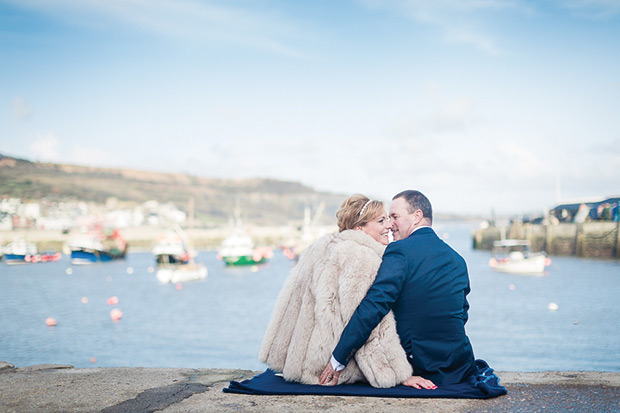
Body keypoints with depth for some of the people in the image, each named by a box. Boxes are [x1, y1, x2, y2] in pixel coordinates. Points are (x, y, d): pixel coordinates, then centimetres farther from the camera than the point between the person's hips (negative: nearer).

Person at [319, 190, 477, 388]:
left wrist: (338, 359, -20)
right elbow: (462, 314, 13)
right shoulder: (458, 260, 7)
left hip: (418, 368, -5)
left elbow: (373, 306, -22)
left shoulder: (400, 251, -14)